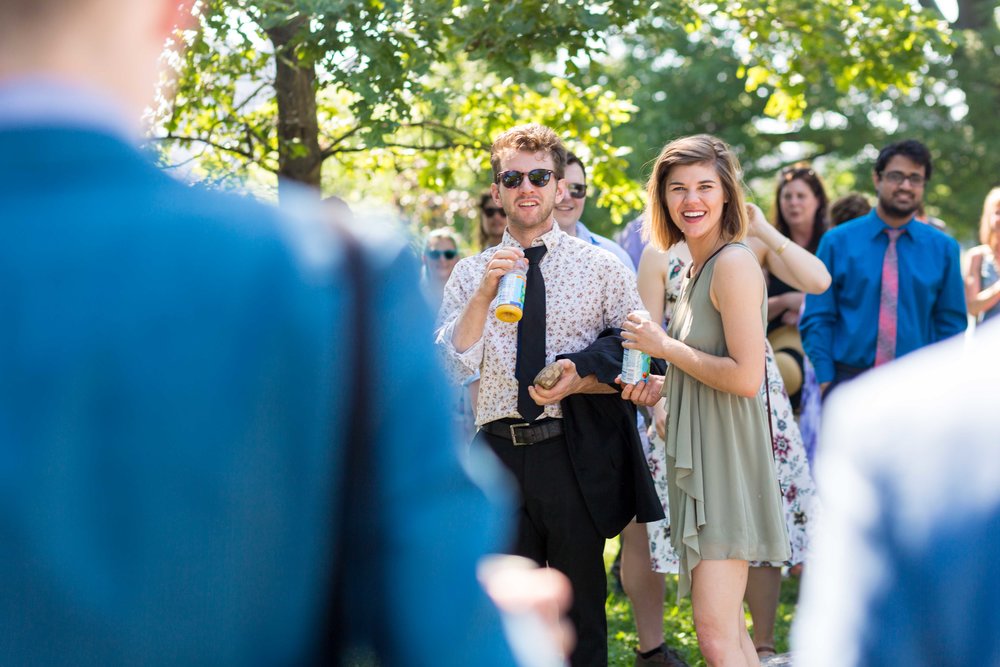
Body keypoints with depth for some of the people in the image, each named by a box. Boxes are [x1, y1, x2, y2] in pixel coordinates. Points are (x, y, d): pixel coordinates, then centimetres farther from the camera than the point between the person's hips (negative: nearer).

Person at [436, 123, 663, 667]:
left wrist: (581, 379, -14)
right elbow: (453, 368, -5)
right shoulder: (471, 275, 7)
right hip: (500, 454, 1)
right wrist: (485, 295, -17)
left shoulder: (602, 267, 4)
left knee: (581, 606, 6)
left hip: (577, 455, -1)